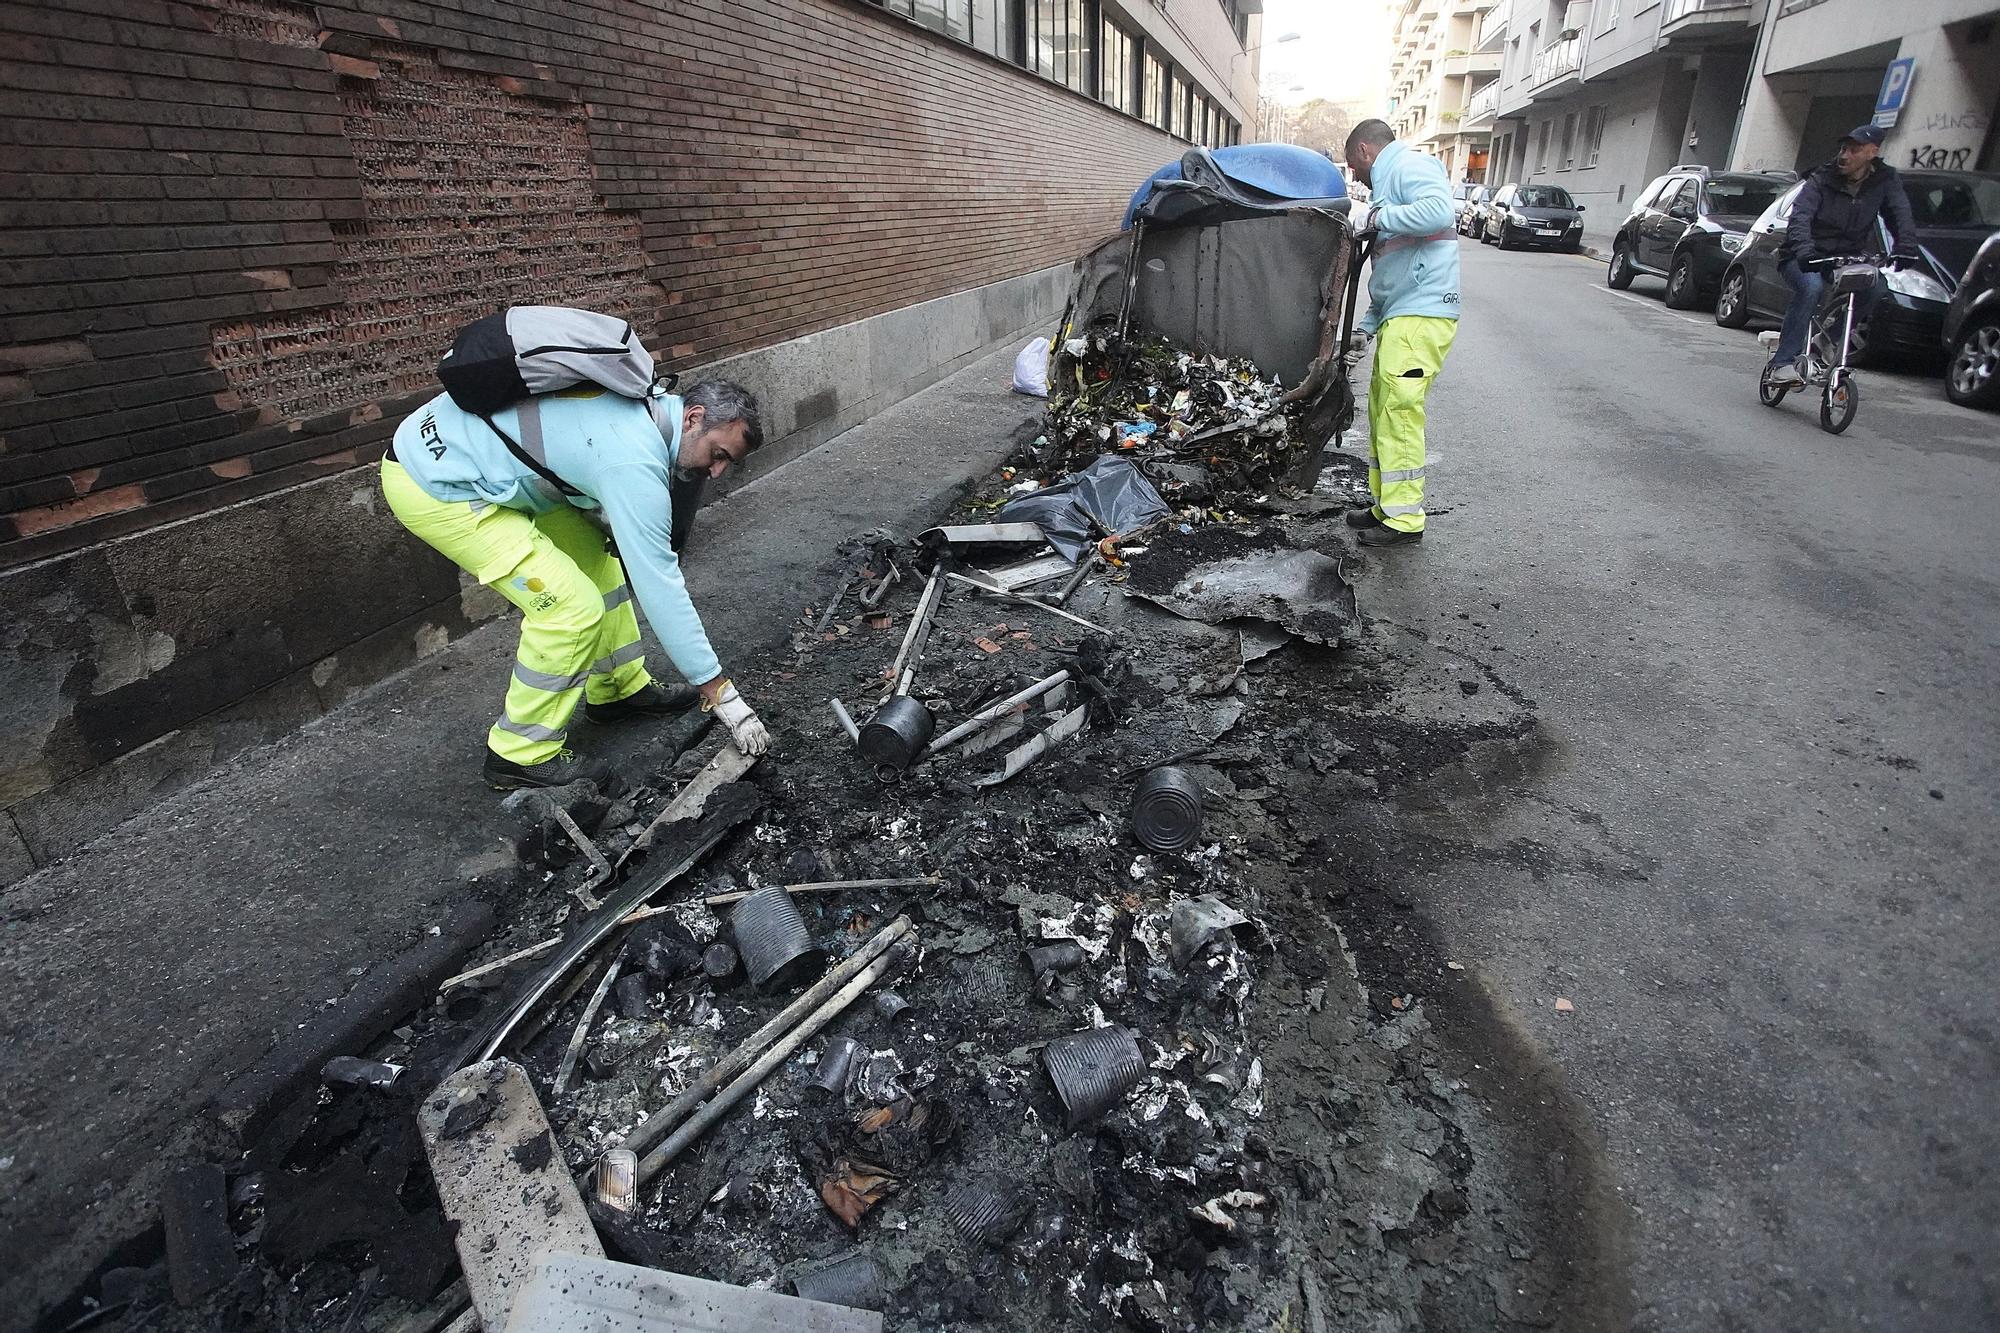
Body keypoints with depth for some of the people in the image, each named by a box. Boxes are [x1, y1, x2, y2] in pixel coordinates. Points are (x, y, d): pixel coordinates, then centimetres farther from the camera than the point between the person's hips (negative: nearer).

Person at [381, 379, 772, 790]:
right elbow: (658, 585, -26)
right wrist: (719, 691, -22)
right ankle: (523, 755, 2)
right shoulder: (635, 462, -27)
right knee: (573, 606, -14)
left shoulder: (645, 404, 1)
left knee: (598, 555, 13)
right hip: (431, 486, -10)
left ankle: (618, 689, 25)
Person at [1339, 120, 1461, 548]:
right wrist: (1366, 327, 23)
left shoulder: (1411, 166, -2)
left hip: (1421, 316, -10)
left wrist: (1375, 217, -13)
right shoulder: (1389, 182, 27)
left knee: (1398, 414, -11)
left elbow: (1439, 211, -24)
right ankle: (1386, 503, 21)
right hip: (1399, 317, 10)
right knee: (1382, 411, 12)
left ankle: (1403, 518, -6)